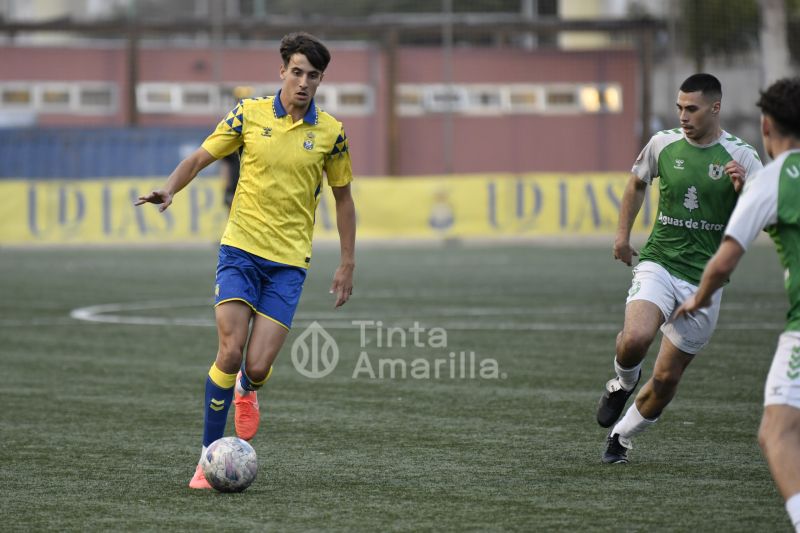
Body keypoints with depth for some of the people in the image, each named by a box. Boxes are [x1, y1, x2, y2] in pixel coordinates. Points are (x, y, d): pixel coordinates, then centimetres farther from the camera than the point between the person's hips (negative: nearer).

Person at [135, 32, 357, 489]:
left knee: (257, 368, -8)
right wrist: (169, 191, -12)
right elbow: (200, 158, 8)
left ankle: (246, 389, 31)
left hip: (289, 261, 0)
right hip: (240, 249, 0)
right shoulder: (249, 114, 0)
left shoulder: (330, 133, 1)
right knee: (230, 352, -14)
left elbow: (343, 197, 12)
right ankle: (210, 455, -2)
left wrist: (348, 263, 10)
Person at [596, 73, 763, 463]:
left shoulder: (740, 156, -4)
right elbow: (637, 182, 23)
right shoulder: (663, 144, 2)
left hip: (704, 279, 0)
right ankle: (623, 383, 4)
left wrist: (744, 188, -26)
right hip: (658, 265, 0)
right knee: (635, 338, -30)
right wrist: (623, 233, 17)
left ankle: (621, 436, 28)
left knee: (666, 379, 4)